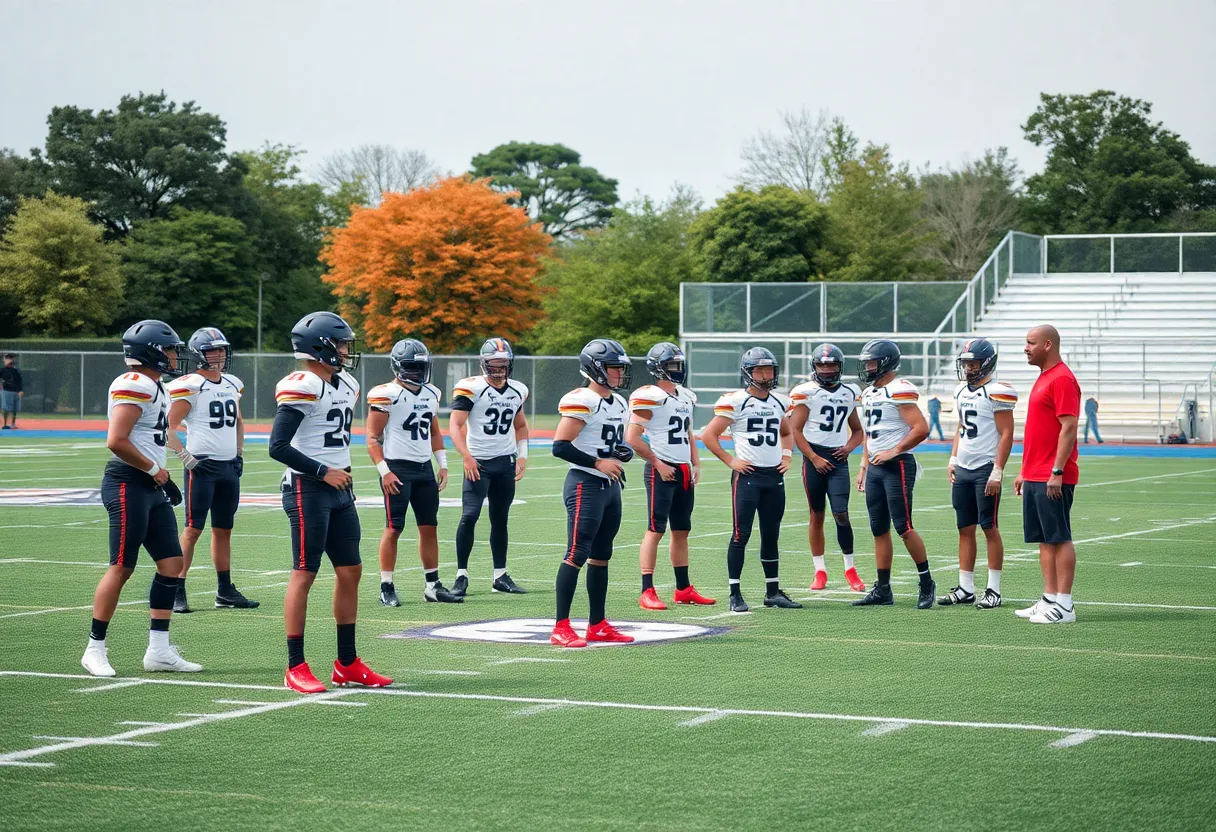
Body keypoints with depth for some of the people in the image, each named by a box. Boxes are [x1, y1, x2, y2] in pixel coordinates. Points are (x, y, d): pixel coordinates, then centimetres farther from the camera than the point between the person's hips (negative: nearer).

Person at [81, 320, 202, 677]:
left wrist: (162, 477, 15)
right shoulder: (135, 386, -15)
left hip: (151, 488, 10)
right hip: (127, 485, -10)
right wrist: (154, 469, -12)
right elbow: (116, 441, -22)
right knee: (122, 567, -5)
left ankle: (159, 650, 9)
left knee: (171, 562, 6)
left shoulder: (155, 389, 17)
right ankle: (95, 649, 5)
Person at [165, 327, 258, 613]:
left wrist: (239, 453, 19)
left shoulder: (233, 385, 13)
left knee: (223, 529, 11)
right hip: (202, 466, -7)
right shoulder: (189, 386, -9)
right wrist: (186, 458, -17)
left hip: (229, 466, 7)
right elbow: (169, 428, -11)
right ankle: (177, 592, -4)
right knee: (193, 528, -7)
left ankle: (225, 592, 17)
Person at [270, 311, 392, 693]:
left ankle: (347, 664, 17)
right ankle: (295, 668, -1)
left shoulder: (346, 386, 13)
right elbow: (278, 447, -19)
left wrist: (343, 473, 16)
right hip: (307, 489, -9)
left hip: (339, 490, 9)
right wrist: (323, 472, -16)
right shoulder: (301, 388, -15)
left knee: (350, 570, 9)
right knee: (304, 573, -6)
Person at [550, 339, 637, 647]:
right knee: (577, 554, -12)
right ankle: (561, 628, -11)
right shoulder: (581, 402, -15)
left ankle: (598, 626, 19)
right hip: (585, 485, -9)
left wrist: (622, 452, 6)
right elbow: (559, 446, -20)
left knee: (601, 556, 13)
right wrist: (598, 462, -20)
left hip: (610, 486, 9)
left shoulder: (619, 404, 14)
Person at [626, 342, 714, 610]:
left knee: (681, 530, 13)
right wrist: (657, 463, -14)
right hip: (662, 472, -8)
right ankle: (647, 592, -9)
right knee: (655, 530, -9)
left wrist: (695, 464, 13)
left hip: (684, 472, 8)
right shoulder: (649, 397, -11)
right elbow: (633, 437, -16)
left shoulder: (685, 397, 15)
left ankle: (683, 589, 20)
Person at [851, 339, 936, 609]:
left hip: (897, 465, -9)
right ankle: (882, 590, 13)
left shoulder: (900, 390, -13)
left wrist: (893, 452, -17)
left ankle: (926, 583, 4)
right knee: (879, 530, 9)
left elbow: (921, 428, -20)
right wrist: (864, 467, 19)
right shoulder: (869, 393, 16)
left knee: (903, 527, -9)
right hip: (875, 467, 9)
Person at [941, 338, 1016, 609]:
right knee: (965, 529, 8)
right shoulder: (962, 392, 14)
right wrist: (953, 460, 13)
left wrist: (997, 472, -17)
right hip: (962, 470, 7)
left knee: (990, 528, -3)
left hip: (985, 469, -7)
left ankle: (993, 590, 3)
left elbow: (1006, 434, -13)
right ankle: (965, 589, 13)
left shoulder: (996, 392, -11)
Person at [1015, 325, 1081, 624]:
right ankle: (1049, 599, 15)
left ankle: (1064, 606, -3)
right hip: (1034, 476, 10)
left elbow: (1069, 427, -19)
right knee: (1044, 540, 11)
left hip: (1052, 479, -10)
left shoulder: (1062, 380, -13)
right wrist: (1024, 470, 22)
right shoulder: (1043, 378, 18)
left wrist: (1057, 471, -22)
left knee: (1059, 539, -6)